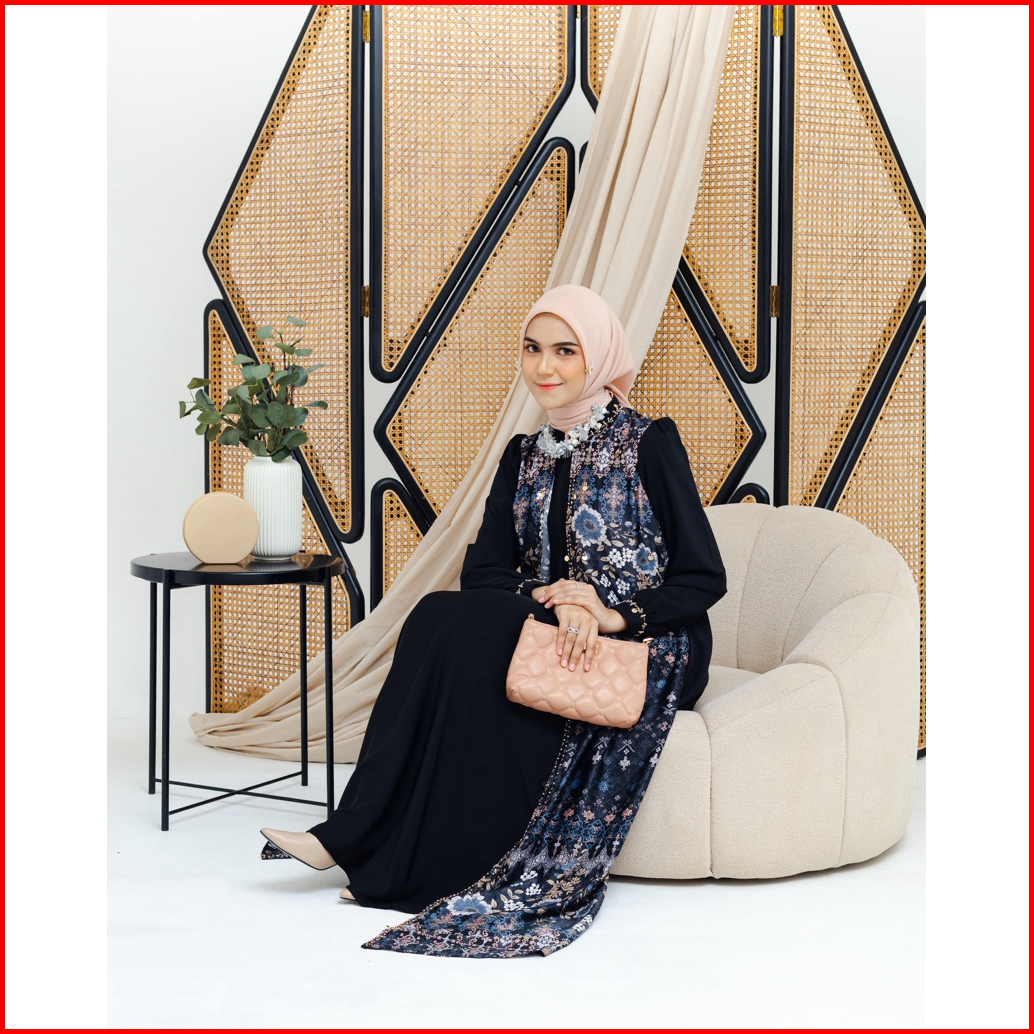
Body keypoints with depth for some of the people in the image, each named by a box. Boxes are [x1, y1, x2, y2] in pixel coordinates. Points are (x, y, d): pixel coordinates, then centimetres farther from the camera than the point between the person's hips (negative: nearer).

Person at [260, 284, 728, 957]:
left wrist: (611, 616, -22)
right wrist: (553, 599, -19)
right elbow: (483, 572, 1)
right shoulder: (524, 456, 12)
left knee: (457, 627, -27)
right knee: (449, 618, -25)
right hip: (549, 641, 6)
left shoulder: (650, 442, -5)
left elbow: (705, 579, -8)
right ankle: (357, 838, -25)